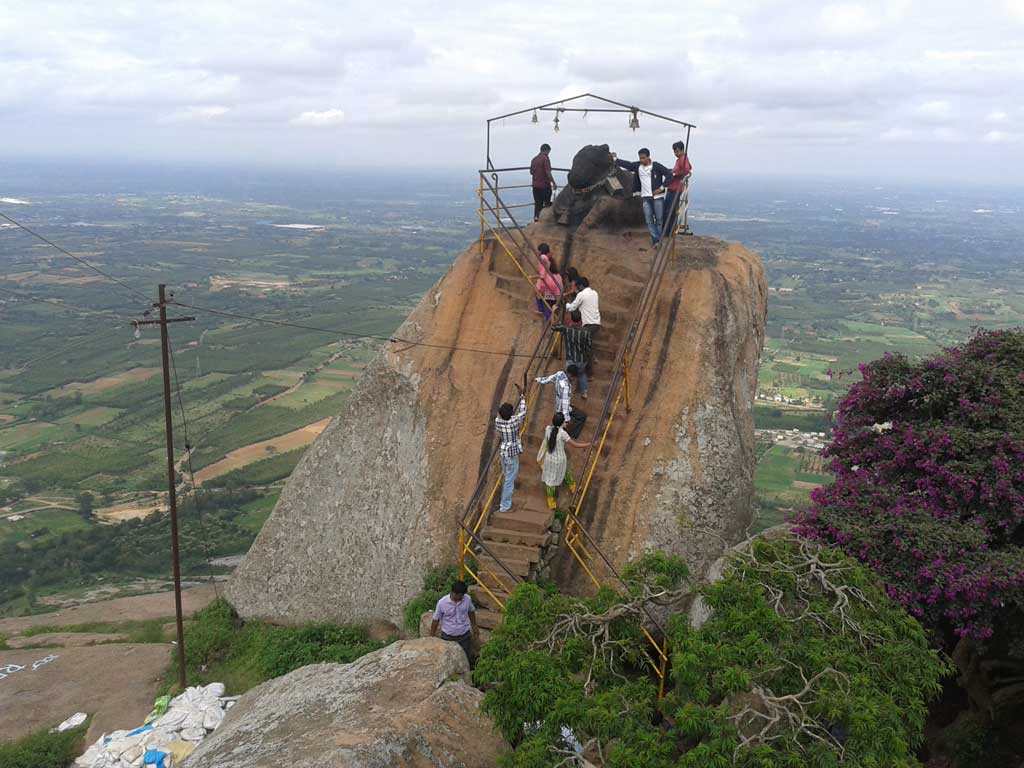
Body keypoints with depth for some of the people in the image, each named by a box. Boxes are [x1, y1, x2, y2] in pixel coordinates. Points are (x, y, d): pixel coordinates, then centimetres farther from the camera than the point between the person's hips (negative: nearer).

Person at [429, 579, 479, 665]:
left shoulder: (467, 599, -12)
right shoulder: (442, 603, -20)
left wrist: (474, 626, 18)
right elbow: (435, 620, -7)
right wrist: (432, 638, 0)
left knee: (468, 659, 8)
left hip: (464, 636, 2)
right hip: (448, 637, -2)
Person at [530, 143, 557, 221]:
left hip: (535, 186, 6)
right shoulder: (545, 158, -11)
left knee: (537, 204, 10)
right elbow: (548, 173, -17)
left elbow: (531, 172, 19)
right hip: (545, 186, -6)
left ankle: (536, 218, 8)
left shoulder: (534, 159, 11)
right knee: (547, 204, 1)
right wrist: (554, 184, -13)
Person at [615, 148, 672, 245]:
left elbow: (669, 174, -10)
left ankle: (660, 240, 11)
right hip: (645, 197, 4)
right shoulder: (638, 166, 4)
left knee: (659, 219, 3)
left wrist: (662, 187, -14)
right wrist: (615, 160, 16)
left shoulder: (657, 166, -10)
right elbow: (627, 164, 18)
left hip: (657, 197, -4)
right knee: (648, 220, -3)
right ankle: (656, 240, -1)